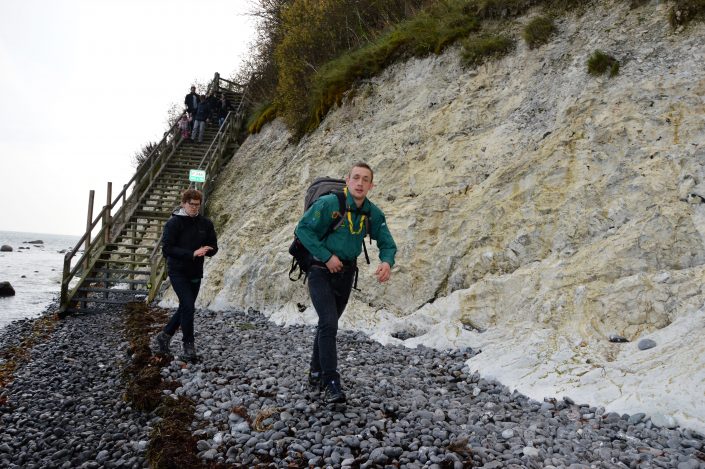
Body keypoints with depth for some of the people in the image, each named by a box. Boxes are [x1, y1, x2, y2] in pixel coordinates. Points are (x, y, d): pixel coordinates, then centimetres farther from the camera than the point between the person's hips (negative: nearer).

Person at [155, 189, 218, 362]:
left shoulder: (205, 223, 3)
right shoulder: (173, 223, -10)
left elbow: (213, 247, 7)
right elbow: (166, 249, -16)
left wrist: (205, 250, -17)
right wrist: (192, 253, -25)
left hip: (195, 273, 6)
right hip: (177, 272, -5)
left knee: (186, 308, 13)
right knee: (188, 306, -13)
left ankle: (165, 335, 33)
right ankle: (189, 346, 1)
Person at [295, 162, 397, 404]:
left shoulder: (373, 213, -5)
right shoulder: (328, 203, -20)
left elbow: (387, 243, 2)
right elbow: (302, 229, -17)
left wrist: (387, 262, -21)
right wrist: (327, 256, -21)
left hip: (346, 273, 5)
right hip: (321, 271, -5)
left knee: (328, 323, 17)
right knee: (329, 323, -17)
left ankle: (316, 373, 34)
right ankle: (331, 383, -11)